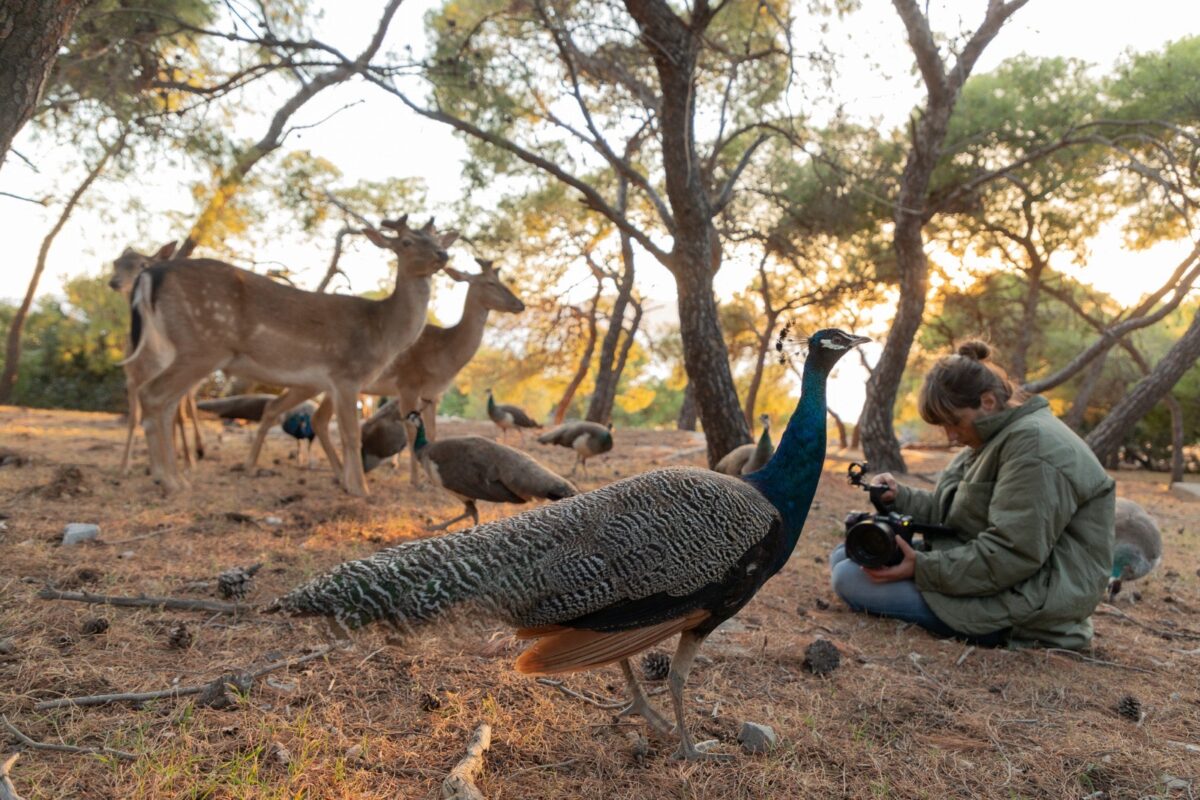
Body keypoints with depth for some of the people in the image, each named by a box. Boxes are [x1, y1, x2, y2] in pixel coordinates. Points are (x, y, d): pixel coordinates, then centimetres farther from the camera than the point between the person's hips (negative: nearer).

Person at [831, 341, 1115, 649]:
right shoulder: (1000, 437, 13)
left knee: (851, 578, -18)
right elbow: (950, 509, 14)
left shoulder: (1034, 445, -21)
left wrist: (923, 569, -25)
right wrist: (901, 497, -4)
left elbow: (1011, 556, -26)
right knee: (846, 557, 9)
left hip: (1026, 603, -11)